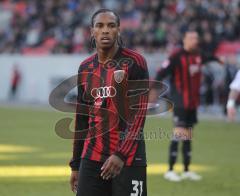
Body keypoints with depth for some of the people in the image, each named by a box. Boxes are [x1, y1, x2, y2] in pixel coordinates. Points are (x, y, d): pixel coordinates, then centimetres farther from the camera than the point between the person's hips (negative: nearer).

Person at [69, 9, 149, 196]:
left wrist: (121, 155, -21)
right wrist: (75, 164, 16)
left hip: (128, 158, -5)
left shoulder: (134, 62, -5)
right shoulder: (85, 68, 11)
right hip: (91, 159, 5)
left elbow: (139, 113, -12)